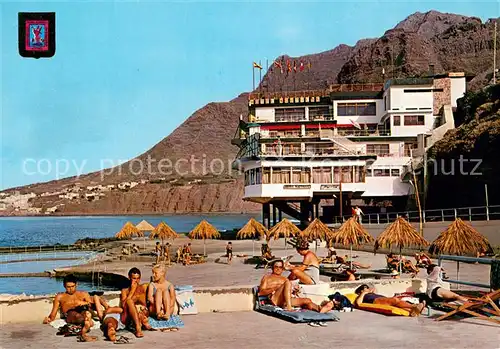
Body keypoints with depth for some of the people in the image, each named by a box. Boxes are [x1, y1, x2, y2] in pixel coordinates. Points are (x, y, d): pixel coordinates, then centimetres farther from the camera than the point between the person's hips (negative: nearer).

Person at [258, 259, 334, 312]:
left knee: (307, 300, -16)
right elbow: (261, 292, 4)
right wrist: (275, 288, -10)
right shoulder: (267, 277, 18)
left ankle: (320, 309, -48)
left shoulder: (284, 279, 34)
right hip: (274, 299, -5)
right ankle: (288, 306, -48)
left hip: (286, 300, 5)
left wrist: (293, 290, 2)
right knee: (287, 282, -29)